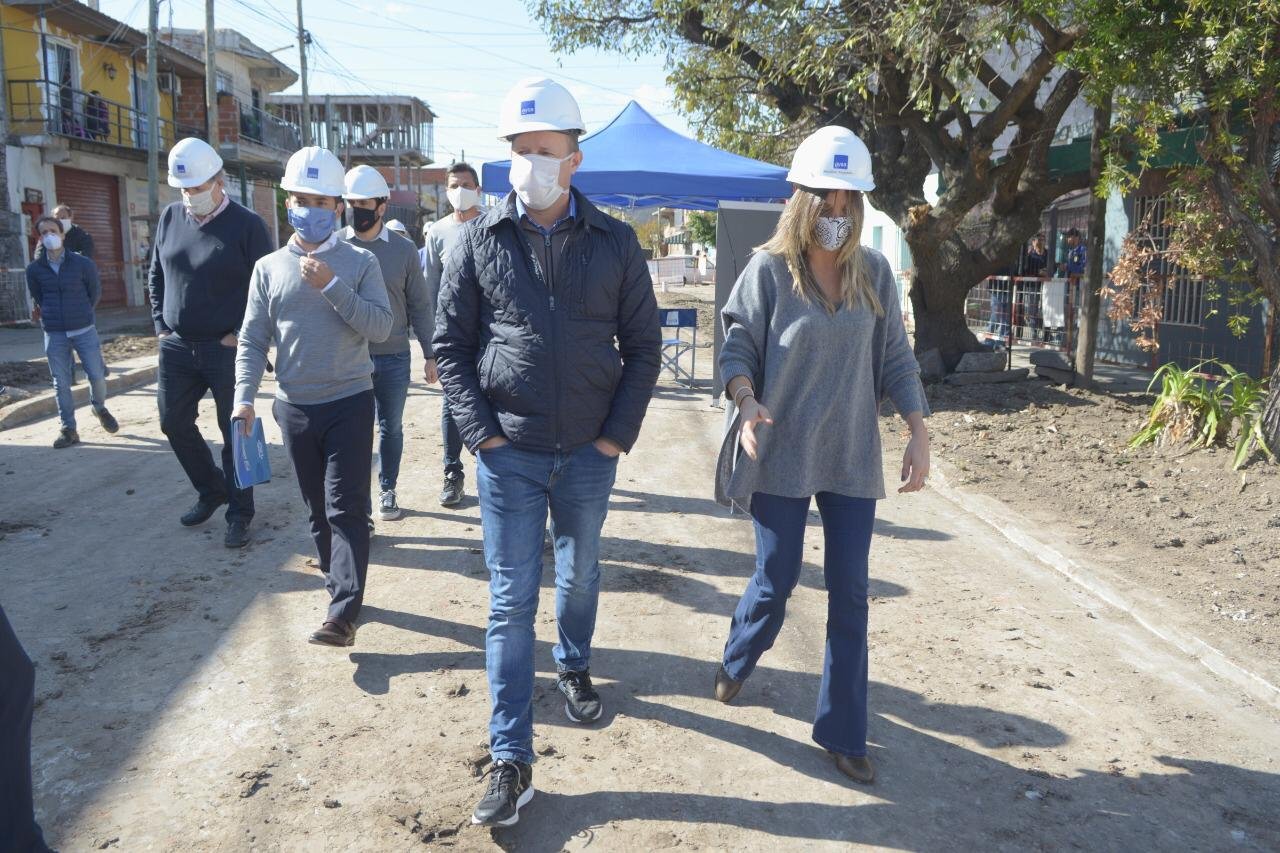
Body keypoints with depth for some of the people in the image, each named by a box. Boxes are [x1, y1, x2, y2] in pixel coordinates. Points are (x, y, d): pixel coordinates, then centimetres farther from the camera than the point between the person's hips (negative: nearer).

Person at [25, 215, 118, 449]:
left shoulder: (83, 264, -5)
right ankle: (68, 429, 11)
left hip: (84, 330, -1)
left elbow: (95, 292, 8)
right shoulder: (34, 269, 0)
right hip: (54, 334, 1)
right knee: (61, 383, 3)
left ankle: (100, 408, 30)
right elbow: (36, 298, 16)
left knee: (97, 375, -1)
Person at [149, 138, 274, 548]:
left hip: (227, 350, -6)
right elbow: (156, 276, 17)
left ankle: (239, 514, 15)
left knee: (235, 433, 2)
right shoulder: (170, 217, 6)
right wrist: (161, 324, 8)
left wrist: (242, 334, -12)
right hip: (177, 347, 6)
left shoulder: (247, 224, -10)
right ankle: (211, 490, 34)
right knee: (174, 423, 13)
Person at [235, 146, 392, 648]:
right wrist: (244, 397, -8)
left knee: (345, 508, -7)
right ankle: (339, 584, 28)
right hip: (294, 407, 3)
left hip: (350, 403, -3)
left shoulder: (360, 263, -1)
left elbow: (381, 328, -10)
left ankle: (343, 614, -7)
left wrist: (332, 286, -18)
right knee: (317, 509, 12)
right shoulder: (269, 267, 5)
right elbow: (252, 339, 3)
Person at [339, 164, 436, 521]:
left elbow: (420, 306, 3)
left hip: (394, 358, 1)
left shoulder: (403, 249, 0)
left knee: (391, 428, 13)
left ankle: (387, 491, 29)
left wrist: (431, 354, 1)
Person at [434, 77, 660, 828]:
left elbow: (643, 345, 3)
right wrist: (481, 432, -7)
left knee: (580, 577, 20)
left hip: (590, 455, 2)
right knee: (512, 602, 2)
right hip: (510, 455, -1)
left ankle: (575, 667, 50)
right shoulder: (480, 242, -3)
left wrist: (619, 433, -4)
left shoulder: (615, 244, -1)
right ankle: (512, 762, 11)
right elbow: (451, 345, 1)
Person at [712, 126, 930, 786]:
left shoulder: (874, 272, 3)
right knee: (776, 580, 8)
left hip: (852, 459, 3)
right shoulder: (769, 269, -6)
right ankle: (737, 660, 42)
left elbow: (894, 358, 7)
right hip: (781, 455, -3)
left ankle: (843, 731, 21)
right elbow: (737, 347, -5)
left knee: (850, 593, 6)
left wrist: (919, 434, 0)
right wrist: (745, 400, -25)